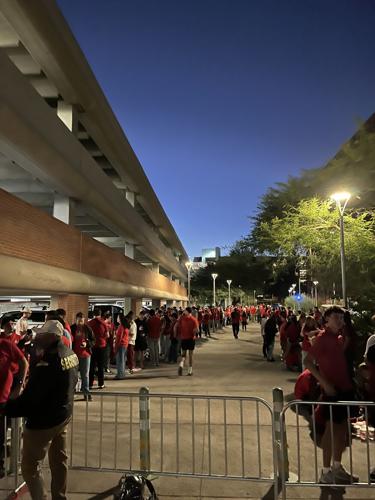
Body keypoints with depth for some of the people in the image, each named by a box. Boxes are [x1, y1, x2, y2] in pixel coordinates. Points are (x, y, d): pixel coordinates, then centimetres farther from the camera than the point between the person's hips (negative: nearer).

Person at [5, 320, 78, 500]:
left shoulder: (48, 361, -29)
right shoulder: (70, 354, -2)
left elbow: (29, 399, -27)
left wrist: (6, 407, -17)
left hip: (44, 420, -9)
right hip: (64, 414, 9)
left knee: (30, 466, 10)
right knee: (59, 460, 22)